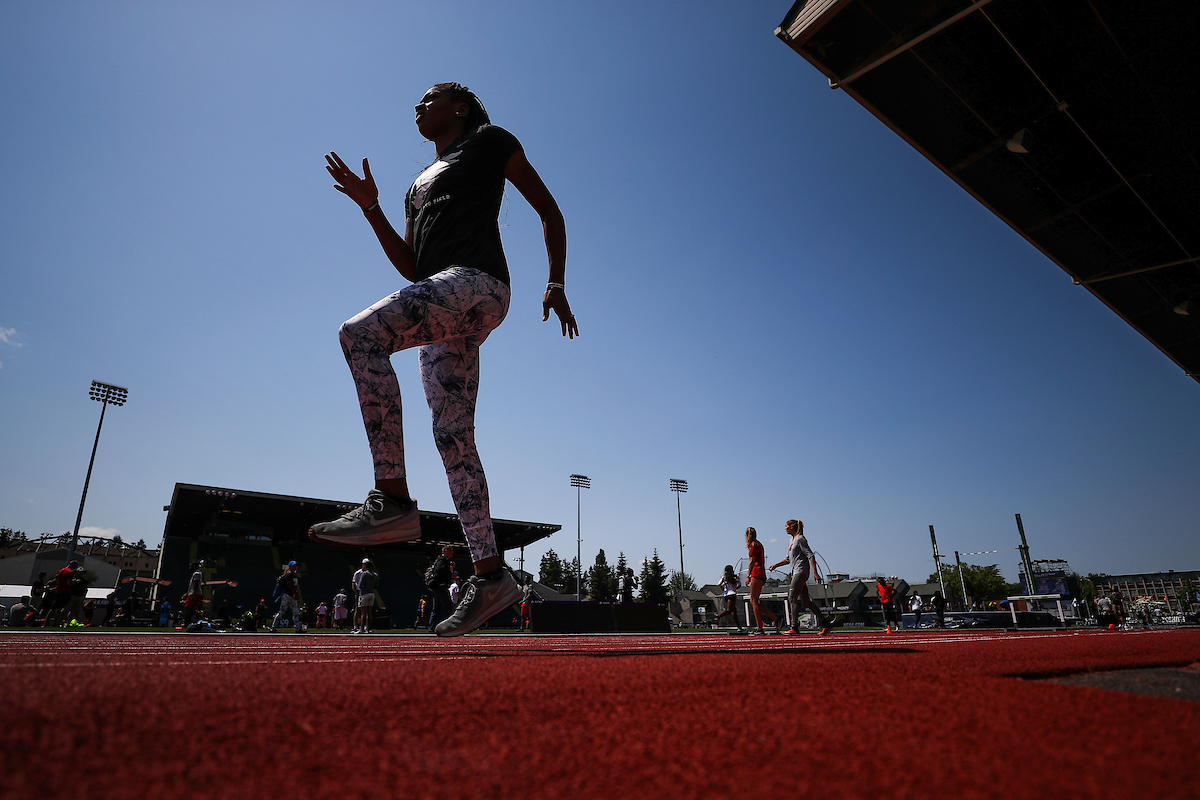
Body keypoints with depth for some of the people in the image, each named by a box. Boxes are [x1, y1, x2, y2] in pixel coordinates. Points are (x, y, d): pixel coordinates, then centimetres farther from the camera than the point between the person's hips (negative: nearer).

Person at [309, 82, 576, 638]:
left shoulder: (489, 142, 16)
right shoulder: (419, 185, 34)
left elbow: (549, 211, 10)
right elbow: (412, 269, 24)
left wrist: (556, 283, -1)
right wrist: (371, 208, 15)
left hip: (478, 281, -8)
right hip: (441, 304, 8)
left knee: (360, 333, -27)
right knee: (452, 436, -4)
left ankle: (393, 500, -31)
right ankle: (490, 575, -4)